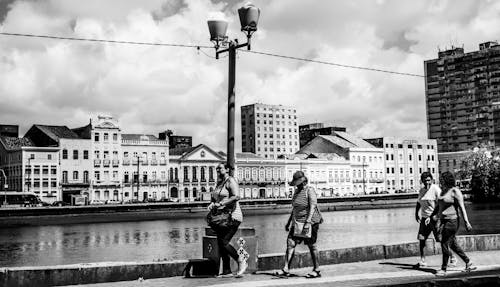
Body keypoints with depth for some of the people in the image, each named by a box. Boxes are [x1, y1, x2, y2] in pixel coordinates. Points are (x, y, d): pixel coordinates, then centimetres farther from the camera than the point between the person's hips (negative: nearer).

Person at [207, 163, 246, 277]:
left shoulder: (230, 181, -8)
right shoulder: (219, 183, 18)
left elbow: (236, 196, -23)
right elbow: (214, 198, 26)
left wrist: (220, 204, -24)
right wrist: (212, 204, 3)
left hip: (232, 217, -9)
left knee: (224, 242, -15)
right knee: (220, 243, 5)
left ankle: (241, 262, 3)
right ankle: (227, 271, 11)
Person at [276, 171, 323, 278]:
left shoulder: (310, 191, -10)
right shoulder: (297, 191, 14)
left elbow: (312, 208, -18)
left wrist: (307, 223, -25)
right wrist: (289, 222, 20)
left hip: (310, 222, -7)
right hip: (297, 222, 8)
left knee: (311, 246, 0)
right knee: (290, 242, -3)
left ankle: (317, 270, 12)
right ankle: (286, 269, -3)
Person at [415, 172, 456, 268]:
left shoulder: (436, 189, -10)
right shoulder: (421, 190, 12)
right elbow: (418, 203, 24)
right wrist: (417, 214, 13)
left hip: (435, 218, -6)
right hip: (424, 218, 6)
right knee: (421, 239, 2)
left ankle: (452, 257, 14)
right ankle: (422, 261, 11)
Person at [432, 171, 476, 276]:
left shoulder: (455, 191, -11)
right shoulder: (443, 191, 13)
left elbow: (462, 207, -15)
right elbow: (438, 207, 21)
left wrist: (466, 222, -18)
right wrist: (430, 216, 15)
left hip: (451, 221, -9)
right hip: (444, 221, 9)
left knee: (445, 244, -6)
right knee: (453, 244, 14)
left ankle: (444, 269, 2)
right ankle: (468, 263, 26)